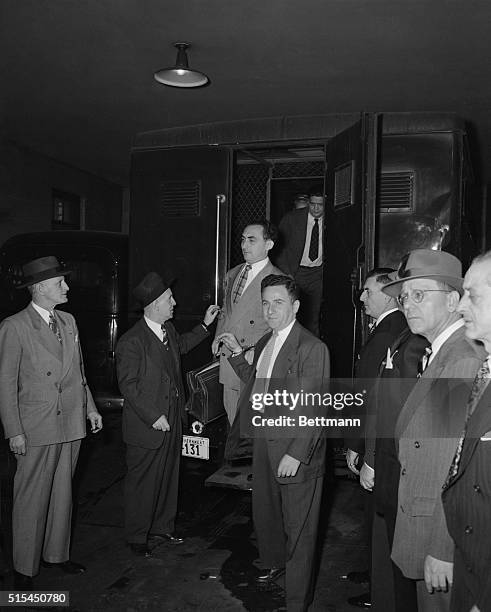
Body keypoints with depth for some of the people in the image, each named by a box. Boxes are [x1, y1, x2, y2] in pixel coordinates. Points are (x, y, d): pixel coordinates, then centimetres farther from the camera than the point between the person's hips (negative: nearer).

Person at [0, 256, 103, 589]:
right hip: (37, 430, -6)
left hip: (71, 424, 6)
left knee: (63, 493, 17)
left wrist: (90, 407, 12)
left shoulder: (68, 321, 10)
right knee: (32, 499, 5)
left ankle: (56, 553, 33)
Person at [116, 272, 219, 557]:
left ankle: (162, 527, 37)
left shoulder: (168, 329, 4)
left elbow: (181, 345, 27)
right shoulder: (131, 342, -21)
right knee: (143, 483, 6)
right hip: (146, 426, -8)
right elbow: (128, 386, -18)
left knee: (169, 477, 19)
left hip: (173, 421, 8)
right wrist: (153, 416, -20)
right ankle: (137, 537, 25)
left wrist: (205, 325, 23)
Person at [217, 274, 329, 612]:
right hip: (264, 443, 8)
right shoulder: (264, 343, 9)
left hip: (296, 449, -8)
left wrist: (297, 454, -24)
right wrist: (237, 354, 11)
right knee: (265, 512, 25)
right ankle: (276, 563, 51)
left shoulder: (312, 348, -18)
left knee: (299, 528, 5)